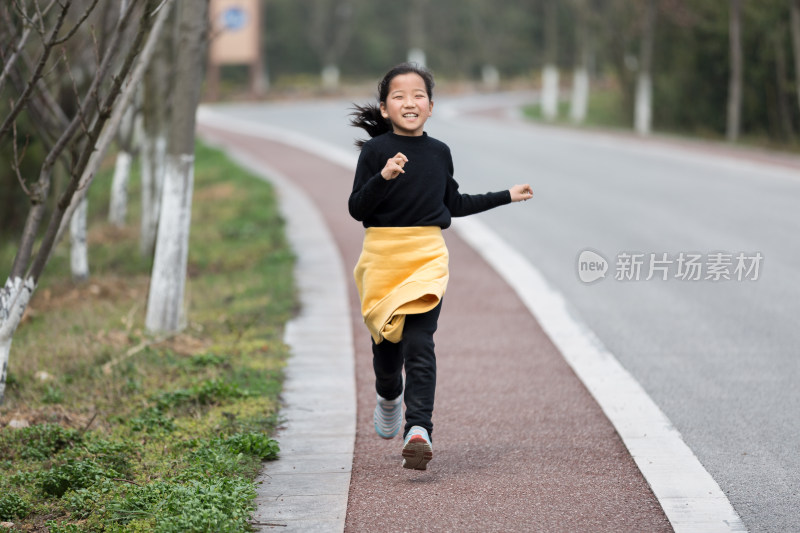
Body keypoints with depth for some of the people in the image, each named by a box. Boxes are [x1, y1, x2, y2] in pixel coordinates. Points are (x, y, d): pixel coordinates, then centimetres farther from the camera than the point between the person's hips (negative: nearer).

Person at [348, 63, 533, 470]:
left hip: (427, 256, 1)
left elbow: (454, 204, 22)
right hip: (382, 256, -1)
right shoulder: (375, 151, -4)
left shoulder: (439, 153, 7)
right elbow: (357, 209, -8)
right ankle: (389, 397, 43)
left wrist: (506, 196, 27)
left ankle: (418, 428, -20)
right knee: (386, 340, 11)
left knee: (419, 342, -12)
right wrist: (383, 177, -24)